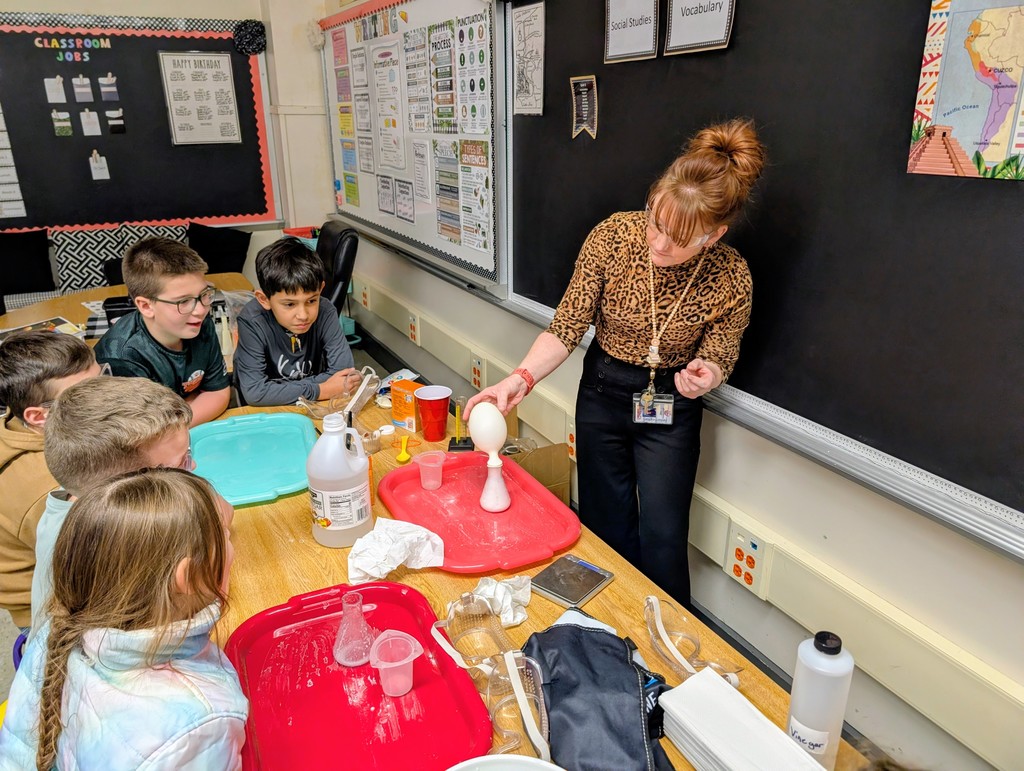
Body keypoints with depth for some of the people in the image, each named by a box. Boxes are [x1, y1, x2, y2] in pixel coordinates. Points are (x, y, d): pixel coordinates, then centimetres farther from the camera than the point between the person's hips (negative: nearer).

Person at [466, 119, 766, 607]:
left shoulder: (730, 278, -20)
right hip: (603, 392, 2)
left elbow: (719, 356, -5)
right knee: (606, 531, 13)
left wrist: (704, 374, -29)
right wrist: (521, 378, -31)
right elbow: (566, 328, -15)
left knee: (662, 540, 2)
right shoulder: (613, 236, -21)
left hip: (670, 406, -1)